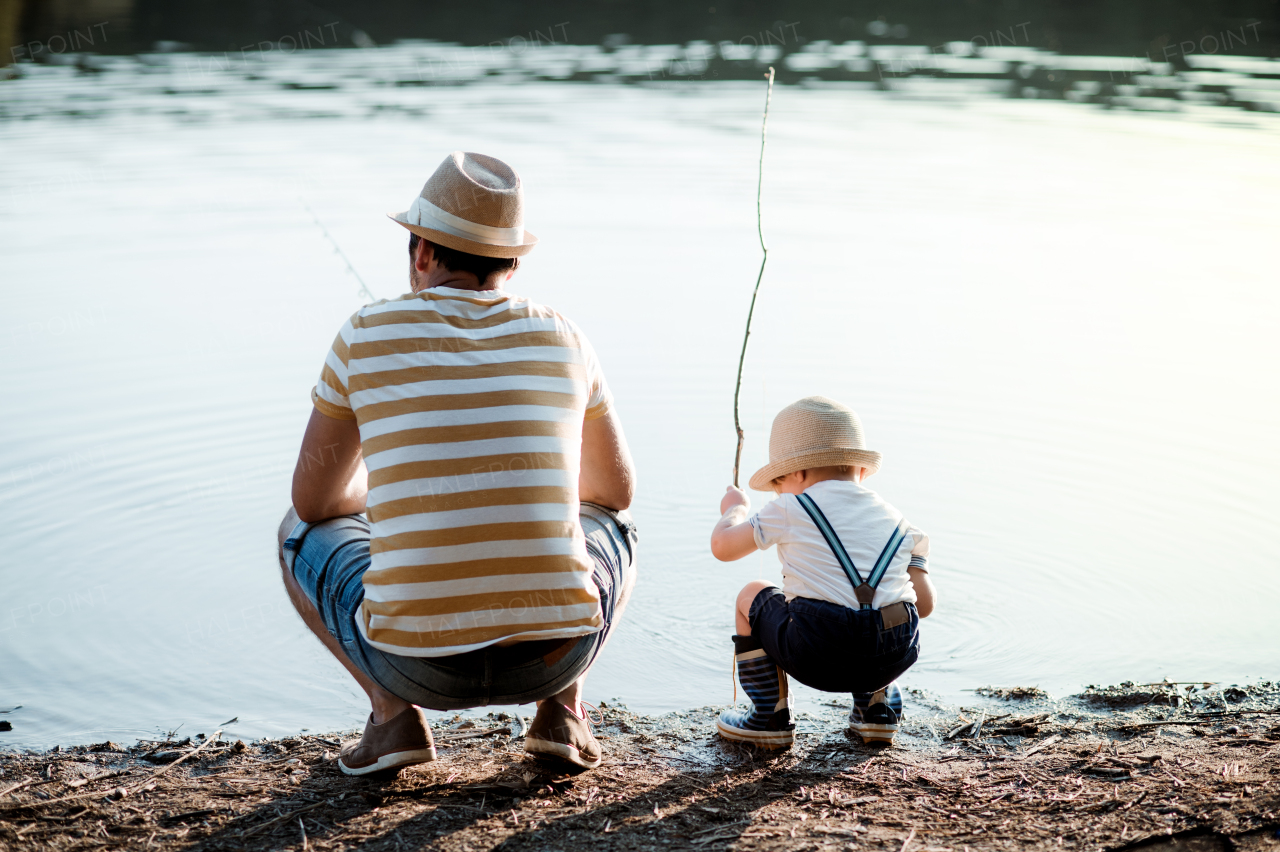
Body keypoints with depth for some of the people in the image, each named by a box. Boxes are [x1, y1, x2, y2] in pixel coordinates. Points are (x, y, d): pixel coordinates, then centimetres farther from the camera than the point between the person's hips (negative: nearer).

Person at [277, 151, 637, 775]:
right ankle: (561, 708, 12)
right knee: (610, 527, 34)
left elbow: (315, 500, 13)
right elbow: (616, 489, 23)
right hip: (555, 654, 2)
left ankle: (394, 711, 9)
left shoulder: (366, 335, 2)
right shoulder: (561, 337, 8)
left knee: (304, 533, 28)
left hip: (416, 661, -1)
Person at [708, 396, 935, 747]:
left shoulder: (790, 511, 7)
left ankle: (770, 718, 22)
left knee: (752, 596, 22)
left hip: (817, 657, -4)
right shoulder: (898, 522, 18)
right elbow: (924, 604, 15)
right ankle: (878, 708, 28)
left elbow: (722, 546, 15)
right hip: (894, 658, 5)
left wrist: (734, 509, 38)